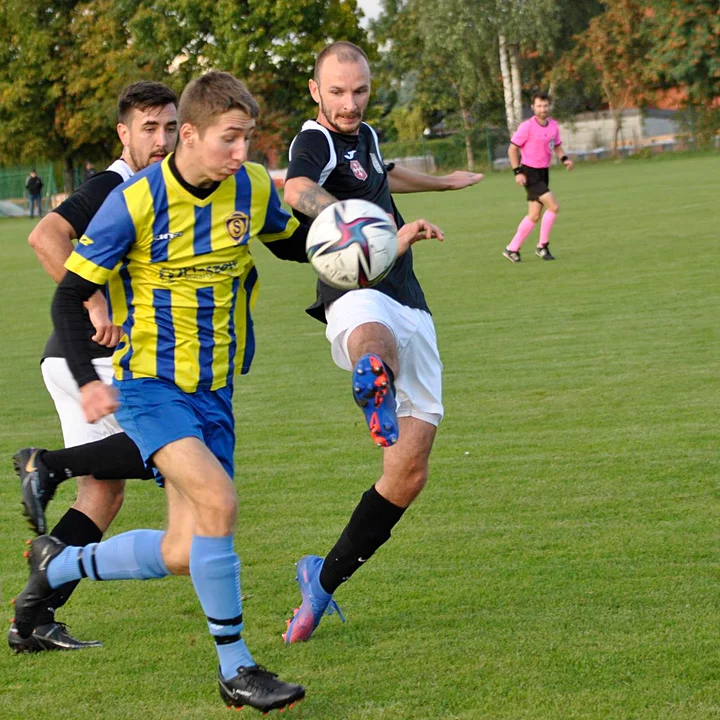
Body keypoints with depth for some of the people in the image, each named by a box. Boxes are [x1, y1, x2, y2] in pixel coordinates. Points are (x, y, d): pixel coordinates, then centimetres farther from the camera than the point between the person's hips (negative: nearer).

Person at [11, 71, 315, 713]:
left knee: (182, 556, 3)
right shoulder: (135, 202, -17)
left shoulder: (253, 189, -3)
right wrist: (87, 380, -22)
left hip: (214, 390, 5)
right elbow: (70, 297, -10)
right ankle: (235, 670, -14)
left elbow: (295, 244, 18)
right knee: (217, 500, -28)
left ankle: (57, 565, 31)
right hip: (151, 384, -5)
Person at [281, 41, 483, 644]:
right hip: (359, 300, -8)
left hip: (412, 312, 8)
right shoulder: (315, 142, -6)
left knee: (408, 475, 0)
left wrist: (442, 182, 63)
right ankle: (377, 391, -83)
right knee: (375, 339, -46)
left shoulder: (364, 137, 21)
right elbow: (298, 189, -32)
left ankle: (324, 578, 15)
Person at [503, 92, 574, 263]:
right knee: (553, 206, -17)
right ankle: (542, 246, -4)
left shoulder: (553, 125, 5)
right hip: (530, 173, -7)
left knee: (534, 216, 8)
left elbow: (557, 146, 18)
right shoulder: (527, 127, -15)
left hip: (543, 173, 7)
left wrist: (564, 159, -2)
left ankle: (512, 249, 17)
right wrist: (517, 172, -17)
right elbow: (512, 149, -10)